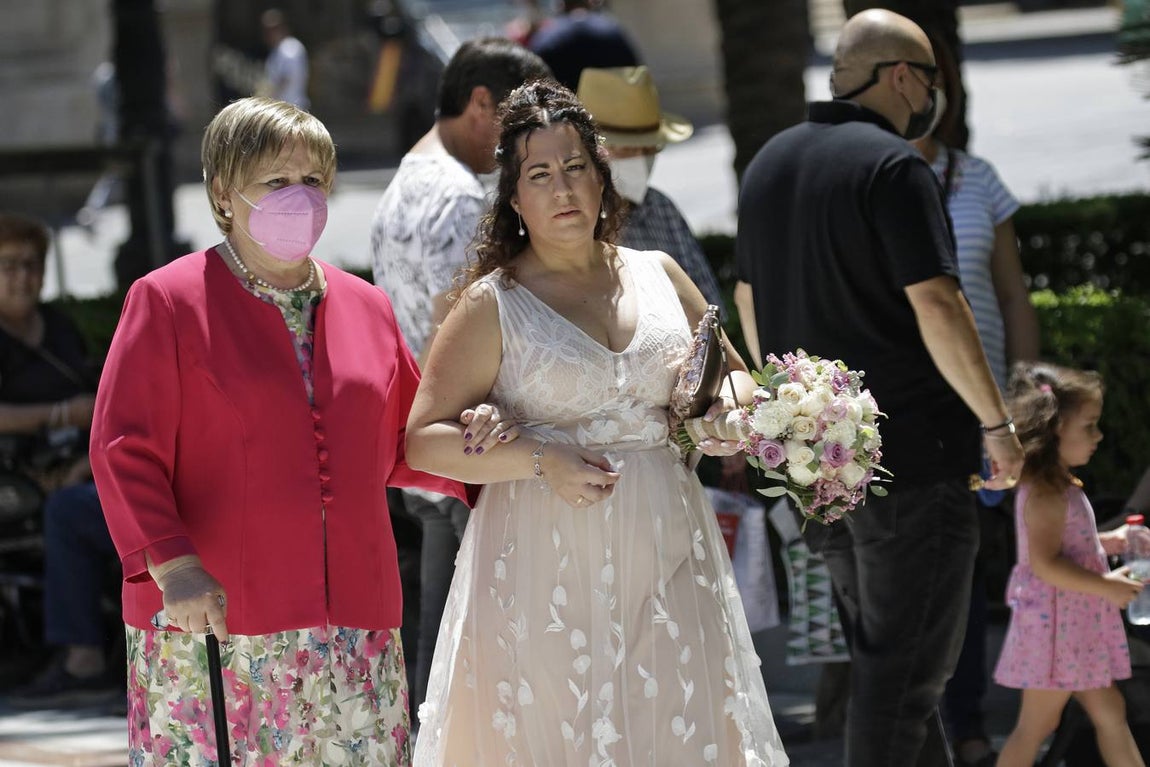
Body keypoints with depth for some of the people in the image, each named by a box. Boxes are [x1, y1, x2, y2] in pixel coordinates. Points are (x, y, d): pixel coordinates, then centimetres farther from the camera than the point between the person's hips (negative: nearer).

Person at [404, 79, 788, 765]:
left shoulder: (657, 275, 10)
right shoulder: (493, 305, -2)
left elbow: (737, 376, 24)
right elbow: (423, 440, -6)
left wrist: (726, 408, 0)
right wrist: (543, 462, -17)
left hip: (667, 561, 4)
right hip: (549, 572, -4)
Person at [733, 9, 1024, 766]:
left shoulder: (771, 163, 12)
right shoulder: (894, 167, -14)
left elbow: (749, 300, 19)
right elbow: (937, 305, -20)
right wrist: (997, 423, -13)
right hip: (909, 444, -8)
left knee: (880, 650, 17)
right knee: (907, 661, -3)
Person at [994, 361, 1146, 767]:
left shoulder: (1060, 486, 11)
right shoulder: (1044, 492, -20)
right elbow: (1045, 565, -28)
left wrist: (1110, 541, 13)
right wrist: (1108, 588, -22)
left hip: (1077, 626, 10)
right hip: (1055, 626, -10)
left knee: (1110, 712, 13)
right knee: (1035, 726, -2)